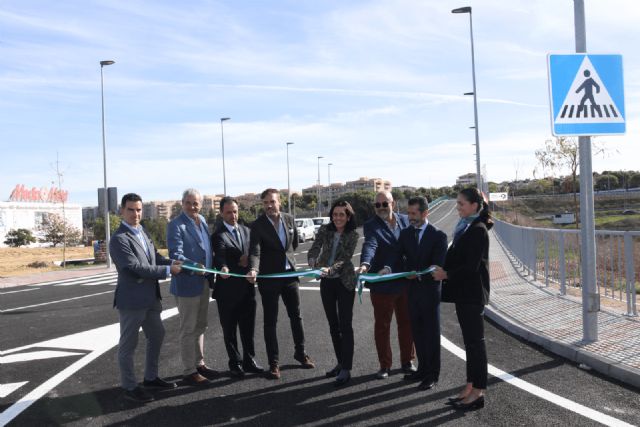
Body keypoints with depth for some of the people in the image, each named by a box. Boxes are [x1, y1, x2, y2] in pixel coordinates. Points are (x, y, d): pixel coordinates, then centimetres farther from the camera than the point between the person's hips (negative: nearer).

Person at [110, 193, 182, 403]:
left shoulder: (142, 232, 10)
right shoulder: (119, 239, -18)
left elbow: (154, 256, 14)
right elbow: (137, 268, -23)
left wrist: (172, 262, -5)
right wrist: (167, 270, -18)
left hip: (150, 297, 9)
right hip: (131, 299, -9)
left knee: (156, 336, 20)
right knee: (128, 344, 5)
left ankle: (151, 378, 35)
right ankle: (129, 387, 18)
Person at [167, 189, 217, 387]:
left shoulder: (202, 221, 9)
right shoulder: (175, 225, -14)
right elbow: (176, 255, -21)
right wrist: (194, 266, -34)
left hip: (203, 282, 8)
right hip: (187, 283, -8)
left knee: (200, 326, 19)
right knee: (188, 329, 1)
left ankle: (199, 363, 33)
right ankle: (189, 372, 11)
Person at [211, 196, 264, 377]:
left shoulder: (246, 230, 9)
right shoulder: (218, 235, -10)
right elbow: (220, 257, -25)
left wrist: (249, 260, -8)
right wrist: (223, 268, -46)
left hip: (247, 287, 5)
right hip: (228, 289, -5)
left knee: (248, 327, 14)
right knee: (230, 330, 8)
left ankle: (249, 361, 27)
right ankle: (235, 363, 22)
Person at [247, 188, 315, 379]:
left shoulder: (289, 219, 1)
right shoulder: (258, 225, -13)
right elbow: (254, 251, -24)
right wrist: (253, 269, -41)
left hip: (290, 273, 4)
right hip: (269, 277, -4)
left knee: (296, 315, 14)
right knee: (270, 321, 4)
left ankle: (300, 352, 32)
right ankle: (274, 362, 13)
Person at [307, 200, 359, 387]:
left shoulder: (353, 235, -10)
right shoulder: (325, 230, -1)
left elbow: (345, 258, -20)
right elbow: (314, 249, -11)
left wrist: (330, 269, -37)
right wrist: (313, 262, -34)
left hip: (345, 282, -4)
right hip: (326, 282, 4)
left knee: (345, 325, -5)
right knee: (333, 325, 13)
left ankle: (346, 369, 0)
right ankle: (340, 362, 26)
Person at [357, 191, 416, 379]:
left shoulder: (405, 220, 6)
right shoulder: (371, 225, -7)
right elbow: (370, 245, -25)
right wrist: (365, 264, -44)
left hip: (406, 283, 3)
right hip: (382, 285, -3)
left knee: (407, 324, 13)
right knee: (382, 326, 6)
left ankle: (407, 362, 29)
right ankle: (384, 366, 19)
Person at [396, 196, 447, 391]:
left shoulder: (438, 236, -9)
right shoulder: (405, 233, 6)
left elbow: (438, 266, -15)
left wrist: (419, 274, -27)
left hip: (430, 290, -5)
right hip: (412, 289, 5)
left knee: (431, 333, 4)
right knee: (417, 332, 14)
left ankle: (432, 375, 13)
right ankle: (423, 369, 28)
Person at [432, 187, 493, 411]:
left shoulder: (478, 230, -14)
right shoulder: (464, 227, 13)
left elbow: (471, 266, -19)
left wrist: (447, 274, -13)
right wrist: (443, 270, 3)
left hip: (472, 293, -9)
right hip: (463, 292, 9)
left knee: (475, 341, -3)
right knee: (470, 340, 13)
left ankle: (478, 391, 5)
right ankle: (470, 387, 21)